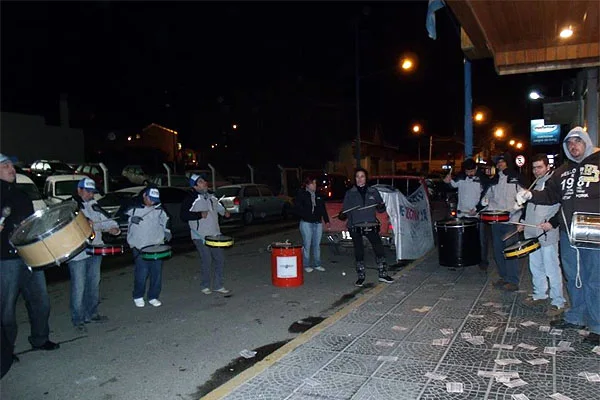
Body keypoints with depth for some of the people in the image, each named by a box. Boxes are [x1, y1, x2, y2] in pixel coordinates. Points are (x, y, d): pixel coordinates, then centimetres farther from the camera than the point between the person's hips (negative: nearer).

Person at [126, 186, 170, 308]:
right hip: (140, 247, -3)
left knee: (156, 273, 4)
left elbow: (166, 221, 19)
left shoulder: (159, 209, 9)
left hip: (157, 245, 3)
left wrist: (167, 232, 3)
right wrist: (131, 219, -13)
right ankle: (138, 297, 16)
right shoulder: (134, 208, 0)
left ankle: (153, 297, 19)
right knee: (141, 273, -6)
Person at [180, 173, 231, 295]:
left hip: (215, 233, 7)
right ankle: (205, 285, 16)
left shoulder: (211, 196, 11)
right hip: (200, 236, -6)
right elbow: (183, 215, -15)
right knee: (206, 260, -4)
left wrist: (224, 212, 9)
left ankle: (218, 285, 18)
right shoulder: (190, 199, -10)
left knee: (220, 258, 6)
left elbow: (218, 206, 29)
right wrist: (200, 214, -22)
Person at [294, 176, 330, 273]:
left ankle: (317, 264, 17)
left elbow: (323, 209, 16)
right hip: (306, 223, -5)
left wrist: (326, 220, 11)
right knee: (307, 244, -2)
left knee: (317, 244, 8)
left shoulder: (318, 195, 14)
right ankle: (306, 265, 7)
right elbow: (298, 208, -7)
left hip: (318, 223, 5)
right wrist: (305, 215, -17)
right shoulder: (301, 194, -1)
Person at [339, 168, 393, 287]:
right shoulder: (350, 193, 4)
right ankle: (361, 276, 17)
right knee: (359, 252, 4)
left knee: (379, 249, -3)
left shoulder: (373, 192, 7)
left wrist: (381, 207, -12)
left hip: (371, 225, 1)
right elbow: (345, 210, 6)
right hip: (355, 227, -1)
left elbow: (381, 209, 11)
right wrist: (342, 216, -15)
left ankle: (383, 274, 12)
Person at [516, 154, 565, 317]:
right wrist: (523, 221, 20)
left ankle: (558, 302, 4)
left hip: (548, 235, -8)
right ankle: (540, 295, 29)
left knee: (552, 269, -4)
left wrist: (552, 223, -21)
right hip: (532, 233, 8)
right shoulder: (534, 184, 17)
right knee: (535, 267, 15)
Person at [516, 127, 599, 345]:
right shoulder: (563, 171, 15)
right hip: (568, 233, 6)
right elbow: (550, 195, 15)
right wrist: (530, 195, -3)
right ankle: (575, 318, 30)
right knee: (573, 278, 16)